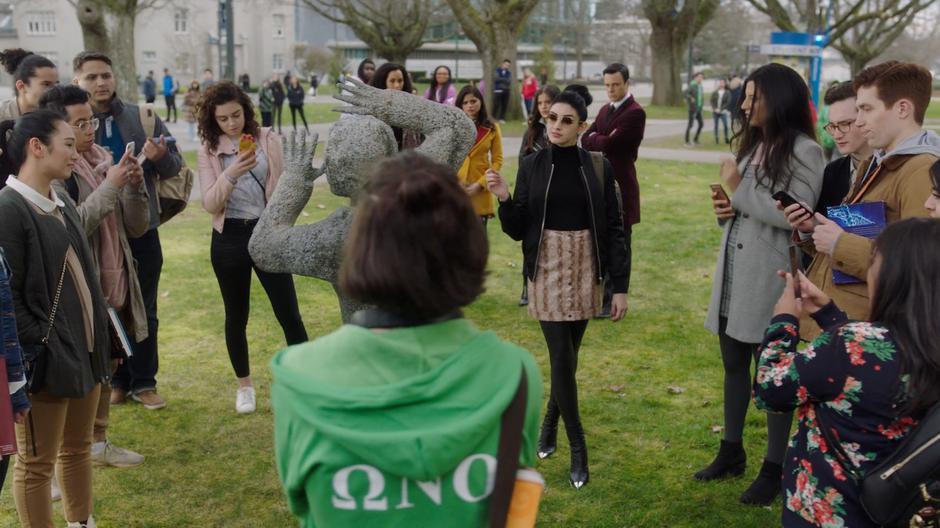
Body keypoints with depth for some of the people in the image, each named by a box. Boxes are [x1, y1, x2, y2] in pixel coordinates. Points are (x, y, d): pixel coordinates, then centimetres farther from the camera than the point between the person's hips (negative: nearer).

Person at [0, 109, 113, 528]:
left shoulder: (63, 206, 11)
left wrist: (101, 339, 16)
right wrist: (36, 353, -18)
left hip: (83, 349, 9)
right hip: (48, 357, -9)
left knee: (78, 448, 20)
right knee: (36, 463, 4)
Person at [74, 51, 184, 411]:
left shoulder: (143, 118, 1)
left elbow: (175, 167, 3)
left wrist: (161, 157, -19)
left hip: (142, 231, 2)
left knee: (144, 311, 10)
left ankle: (144, 382, 22)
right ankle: (116, 380, 25)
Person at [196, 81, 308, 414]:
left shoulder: (268, 139, -2)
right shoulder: (209, 151, -2)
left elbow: (282, 187, 5)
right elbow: (210, 204, -11)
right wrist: (231, 173, -26)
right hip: (229, 239, 1)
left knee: (288, 314, -1)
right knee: (236, 317, 12)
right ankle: (244, 385, 28)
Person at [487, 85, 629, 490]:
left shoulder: (598, 167, -2)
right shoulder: (532, 166, -1)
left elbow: (614, 229, -1)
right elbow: (517, 230, 0)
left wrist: (620, 286, -4)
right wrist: (504, 199, -19)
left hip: (585, 270, 1)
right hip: (547, 270, -1)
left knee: (568, 355, 9)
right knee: (562, 357, -4)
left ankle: (550, 423, 34)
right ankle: (578, 447, 7)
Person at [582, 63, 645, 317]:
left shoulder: (635, 113, -13)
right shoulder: (605, 110, 15)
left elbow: (609, 143, -20)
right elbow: (586, 140, 6)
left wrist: (595, 139, -2)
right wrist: (603, 139, -11)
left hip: (620, 186, -8)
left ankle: (615, 301, 9)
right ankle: (602, 294, 25)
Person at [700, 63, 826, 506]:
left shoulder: (803, 150, -12)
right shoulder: (755, 144, 13)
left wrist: (739, 189, -14)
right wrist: (725, 207, 0)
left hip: (771, 279, -8)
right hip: (734, 273, 8)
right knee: (734, 364, 16)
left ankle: (774, 468, 13)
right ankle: (731, 452, 31)